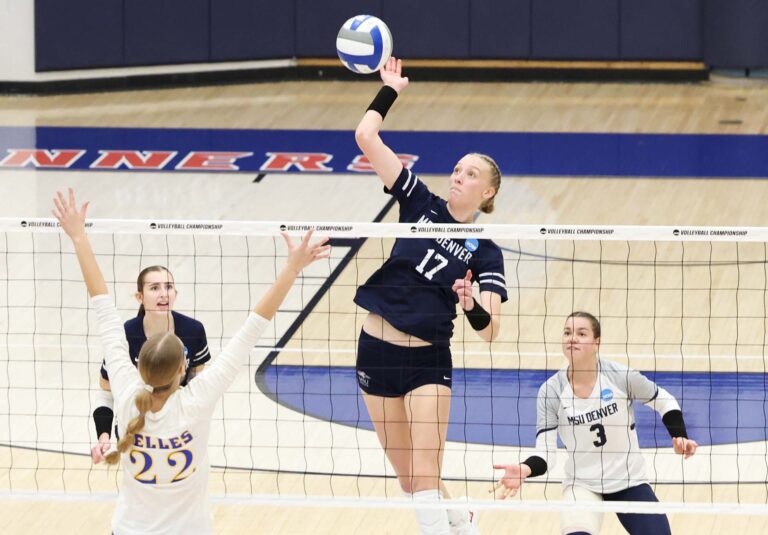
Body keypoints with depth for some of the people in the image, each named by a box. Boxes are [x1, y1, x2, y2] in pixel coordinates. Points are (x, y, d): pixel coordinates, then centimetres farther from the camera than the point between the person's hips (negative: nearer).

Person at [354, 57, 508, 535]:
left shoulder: (485, 253, -4)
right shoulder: (421, 204, 1)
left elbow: (490, 331, -14)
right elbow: (366, 137, -4)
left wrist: (471, 304, -33)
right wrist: (390, 90, 0)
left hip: (429, 361, -3)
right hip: (377, 350, 3)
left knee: (424, 476, -14)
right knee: (408, 479, 13)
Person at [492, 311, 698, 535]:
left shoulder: (621, 377, -13)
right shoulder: (551, 391, -12)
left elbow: (665, 401, 4)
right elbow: (545, 453, -13)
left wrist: (680, 437, -13)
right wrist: (525, 470, -34)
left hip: (629, 482, 1)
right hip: (581, 484, -1)